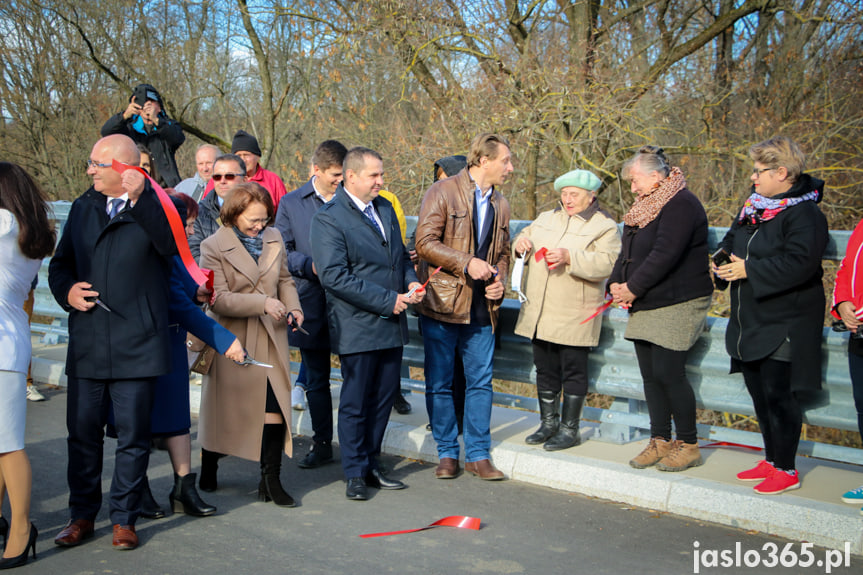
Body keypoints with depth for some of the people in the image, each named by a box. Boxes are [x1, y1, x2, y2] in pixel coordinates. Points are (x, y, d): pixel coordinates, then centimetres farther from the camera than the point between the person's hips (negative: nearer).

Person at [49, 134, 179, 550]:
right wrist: (66, 290, 1)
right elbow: (60, 263, 22)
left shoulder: (154, 207, -1)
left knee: (133, 435, 3)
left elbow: (169, 245, -22)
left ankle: (124, 519, 17)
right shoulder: (83, 208, 16)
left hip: (136, 345, -4)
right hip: (87, 344, 4)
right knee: (83, 431, 9)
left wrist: (139, 198, -31)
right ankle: (82, 516, 24)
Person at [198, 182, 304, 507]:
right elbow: (218, 298, -16)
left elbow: (285, 280, 16)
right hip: (232, 339, -3)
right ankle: (209, 468, 35)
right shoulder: (213, 247, -8)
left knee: (276, 405, -6)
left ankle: (270, 479, 3)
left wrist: (293, 307, -3)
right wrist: (263, 303, -25)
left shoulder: (274, 238, 7)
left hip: (270, 337, 3)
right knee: (225, 406, 11)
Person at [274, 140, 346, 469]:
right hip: (312, 303, 1)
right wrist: (310, 265, -12)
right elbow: (281, 251, 4)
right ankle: (322, 445, 24)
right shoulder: (291, 204, 6)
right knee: (316, 379, 11)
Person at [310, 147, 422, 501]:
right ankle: (355, 474, 16)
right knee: (355, 402, 3)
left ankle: (371, 465, 27)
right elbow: (334, 276, -19)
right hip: (357, 328, -7)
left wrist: (410, 281, 0)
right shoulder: (328, 219, -12)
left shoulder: (384, 208, 12)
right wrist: (388, 300, -19)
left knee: (384, 396, 13)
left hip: (391, 324, 7)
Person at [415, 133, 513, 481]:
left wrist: (499, 277, 3)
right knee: (439, 383, 4)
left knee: (480, 381, 5)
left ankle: (478, 455, 16)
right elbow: (425, 242, -12)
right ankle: (447, 453, 17)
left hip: (482, 307, 5)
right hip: (442, 304, -5)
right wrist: (466, 263, -19)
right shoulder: (443, 192, -5)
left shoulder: (500, 205, 15)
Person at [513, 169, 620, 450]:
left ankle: (569, 429, 11)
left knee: (573, 371, 0)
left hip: (574, 317, -6)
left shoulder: (605, 226, -3)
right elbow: (524, 237, 22)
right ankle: (548, 422, 25)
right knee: (545, 369, 12)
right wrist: (521, 243, -3)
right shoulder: (546, 218, 15)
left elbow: (606, 263, -16)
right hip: (540, 312, 6)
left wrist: (569, 257, -26)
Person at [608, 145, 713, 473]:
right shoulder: (645, 206, 17)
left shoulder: (681, 205, -13)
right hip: (645, 307, 9)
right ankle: (660, 441, 17)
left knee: (668, 373, -9)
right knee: (650, 375, 8)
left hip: (677, 304, -9)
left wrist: (633, 288, -17)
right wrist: (616, 284, -1)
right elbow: (628, 252, 15)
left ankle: (688, 444, 5)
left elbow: (664, 255, -22)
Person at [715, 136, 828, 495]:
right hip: (751, 322, 9)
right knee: (758, 391, 15)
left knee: (778, 394, -5)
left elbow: (799, 262, -27)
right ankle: (771, 460, 29)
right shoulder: (752, 206, 11)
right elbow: (732, 240, 25)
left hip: (784, 325, -9)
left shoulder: (805, 214, -15)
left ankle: (786, 470, 8)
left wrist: (750, 269, -23)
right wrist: (726, 257, 3)